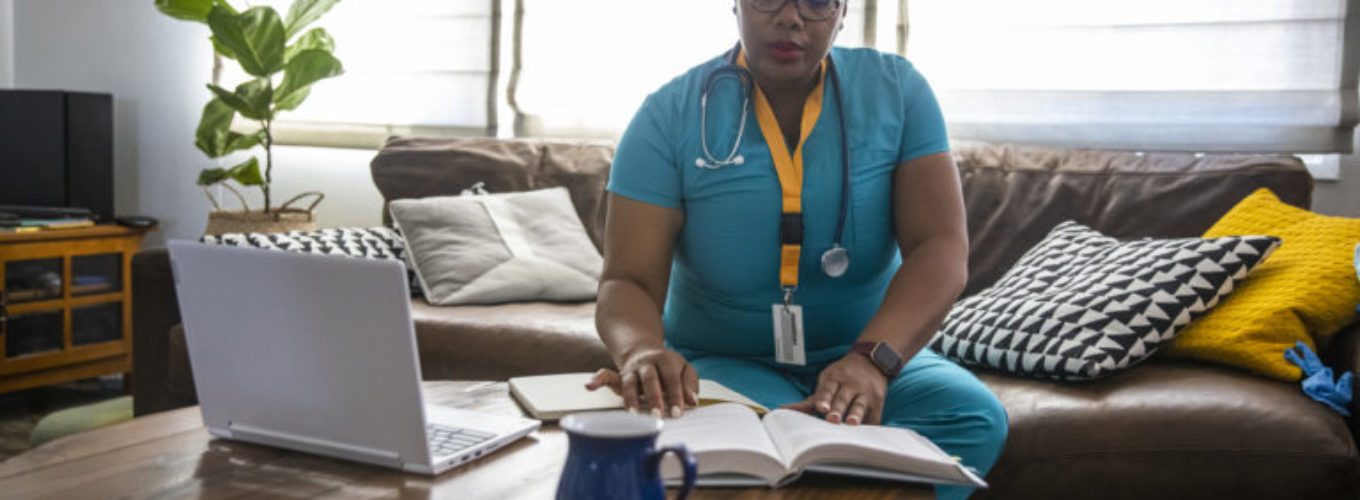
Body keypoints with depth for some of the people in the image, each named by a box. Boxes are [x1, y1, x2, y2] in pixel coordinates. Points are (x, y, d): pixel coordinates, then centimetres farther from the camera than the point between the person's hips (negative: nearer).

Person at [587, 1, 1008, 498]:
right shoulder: (671, 115, -6)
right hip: (725, 363, -2)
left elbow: (942, 250, -14)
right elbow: (628, 281, -11)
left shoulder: (897, 90, -2)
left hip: (872, 350, 3)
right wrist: (642, 350, -37)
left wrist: (873, 357, -34)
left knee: (975, 415, -28)